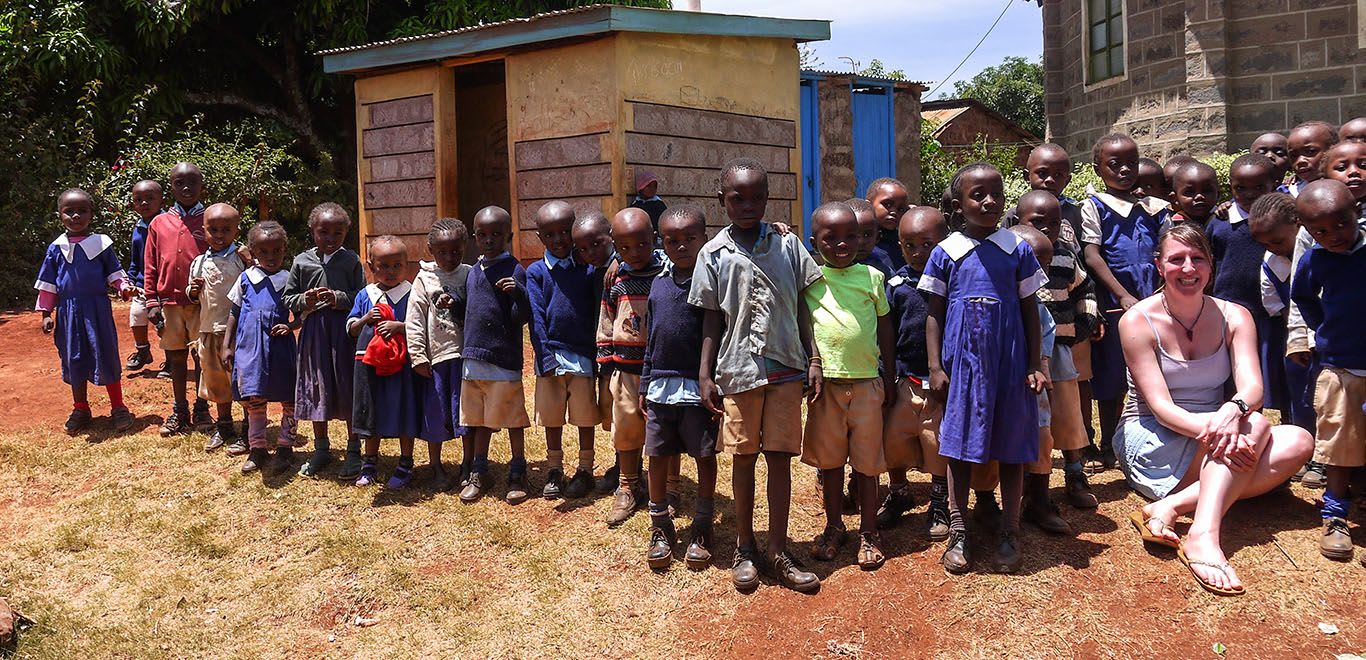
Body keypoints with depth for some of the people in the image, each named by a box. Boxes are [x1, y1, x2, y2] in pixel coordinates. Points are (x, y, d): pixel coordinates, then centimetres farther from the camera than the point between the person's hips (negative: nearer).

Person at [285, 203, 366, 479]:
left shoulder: (351, 260, 0)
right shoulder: (302, 261, 5)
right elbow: (288, 298, 9)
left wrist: (339, 298, -18)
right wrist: (304, 301, -11)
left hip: (345, 329, -2)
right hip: (313, 329, 2)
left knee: (348, 388, 3)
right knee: (316, 388, 11)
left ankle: (354, 451, 16)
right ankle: (321, 449, 27)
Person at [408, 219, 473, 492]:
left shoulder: (470, 275, 2)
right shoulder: (425, 279, -1)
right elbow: (413, 320, -3)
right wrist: (417, 356, -7)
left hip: (465, 353, 1)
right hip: (435, 356, 0)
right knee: (435, 413, 7)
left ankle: (468, 465, 20)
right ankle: (436, 467, 22)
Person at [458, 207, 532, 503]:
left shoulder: (515, 271, -10)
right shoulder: (474, 271, 11)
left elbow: (520, 318, -15)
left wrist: (518, 293, -33)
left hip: (504, 359, -6)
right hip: (473, 357, 7)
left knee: (512, 418, 5)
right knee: (479, 419, 16)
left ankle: (518, 474, 20)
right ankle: (479, 474, 28)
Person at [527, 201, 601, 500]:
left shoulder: (589, 268, 1)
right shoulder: (536, 271, 1)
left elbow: (598, 313, 1)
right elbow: (536, 317, -5)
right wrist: (545, 358, -12)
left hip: (583, 355, -1)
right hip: (551, 354, 1)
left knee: (585, 417, 8)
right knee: (552, 417, 11)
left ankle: (585, 470, 24)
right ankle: (554, 470, 26)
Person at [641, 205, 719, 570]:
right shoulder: (658, 284, 9)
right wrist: (645, 385, 14)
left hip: (700, 387, -5)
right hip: (661, 386, 5)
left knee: (705, 456, 6)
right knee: (658, 456, 10)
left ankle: (702, 529, 22)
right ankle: (660, 527, 25)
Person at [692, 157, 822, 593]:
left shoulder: (788, 245, 4)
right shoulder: (715, 254, 2)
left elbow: (803, 306, 7)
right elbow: (712, 317, 5)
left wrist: (813, 360, 2)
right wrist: (705, 374, 1)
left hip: (785, 369, 1)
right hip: (738, 372, 0)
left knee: (780, 458, 4)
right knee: (743, 459, 8)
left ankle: (778, 553, 14)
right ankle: (744, 548, 23)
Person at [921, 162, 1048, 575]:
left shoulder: (1018, 250, 3)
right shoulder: (946, 253, 2)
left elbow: (1030, 310, 6)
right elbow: (935, 313, 4)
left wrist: (1034, 366, 2)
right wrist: (935, 367, -2)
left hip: (1009, 362, 1)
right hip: (962, 360, 0)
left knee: (1012, 446, 7)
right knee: (960, 446, 4)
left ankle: (1010, 533, 19)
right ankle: (958, 533, 14)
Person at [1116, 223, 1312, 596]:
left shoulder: (1233, 317, 1)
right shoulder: (1137, 321, -11)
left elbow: (1252, 386, -14)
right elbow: (1160, 405, -18)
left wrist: (1232, 411, -38)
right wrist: (1208, 428, -38)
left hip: (1211, 446, 5)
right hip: (1152, 444, -5)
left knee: (1298, 443, -21)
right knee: (1255, 426, -27)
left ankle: (1170, 506, -33)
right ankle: (1204, 535, -45)